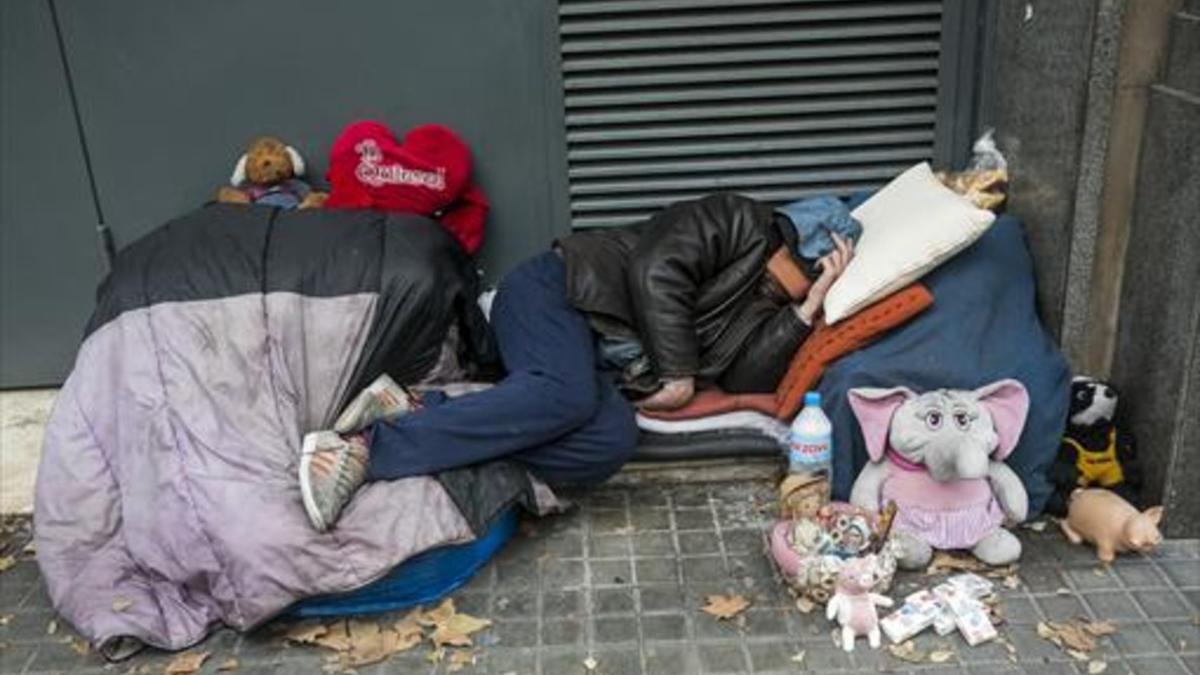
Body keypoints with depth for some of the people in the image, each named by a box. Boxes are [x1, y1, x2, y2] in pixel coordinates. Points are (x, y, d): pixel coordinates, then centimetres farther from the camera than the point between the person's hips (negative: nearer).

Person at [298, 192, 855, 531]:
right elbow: (656, 270, -13)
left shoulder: (755, 307, 19)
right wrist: (679, 372, -11)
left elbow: (746, 378, 2)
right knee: (566, 397, -38)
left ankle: (419, 412, -26)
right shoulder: (739, 221, -1)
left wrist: (810, 305, 1)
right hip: (553, 290, -7)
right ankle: (366, 448, -36)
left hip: (592, 356, 7)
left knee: (612, 442, -25)